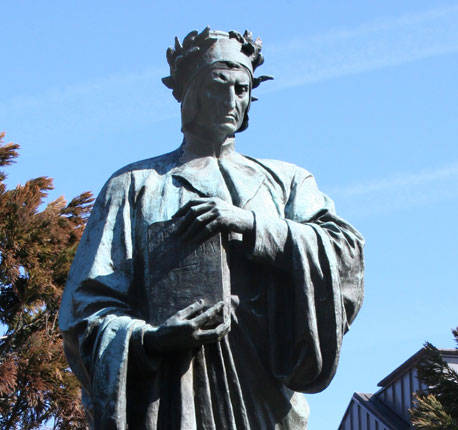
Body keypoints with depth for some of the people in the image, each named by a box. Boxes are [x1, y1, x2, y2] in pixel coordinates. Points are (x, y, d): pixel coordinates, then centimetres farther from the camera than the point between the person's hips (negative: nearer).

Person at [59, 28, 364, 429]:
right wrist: (150, 339, -14)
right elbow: (88, 306, 7)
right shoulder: (135, 185, 17)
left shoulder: (284, 182, 21)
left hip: (260, 393, 1)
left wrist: (250, 223, -11)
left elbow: (346, 251, 2)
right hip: (168, 394, -1)